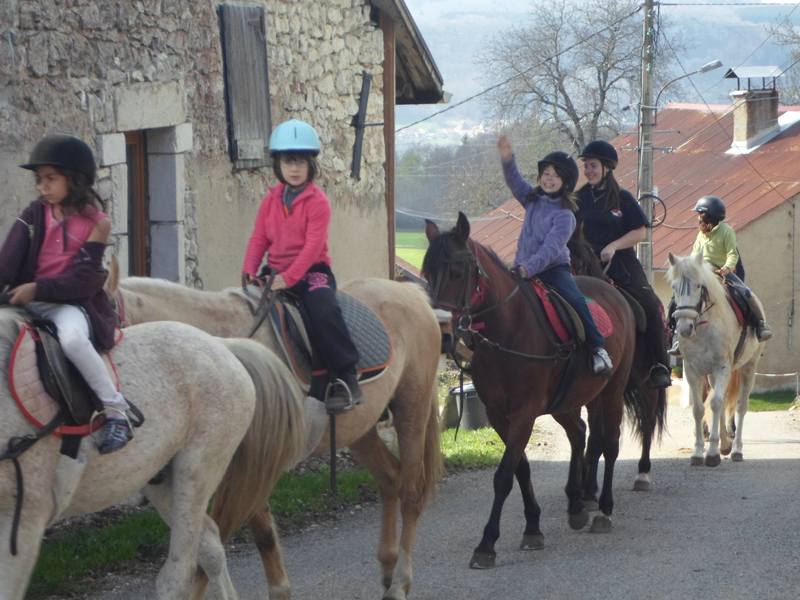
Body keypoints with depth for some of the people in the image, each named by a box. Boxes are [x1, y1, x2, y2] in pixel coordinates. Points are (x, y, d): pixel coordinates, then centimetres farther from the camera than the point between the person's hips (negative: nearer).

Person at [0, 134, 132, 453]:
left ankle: (116, 411, -26)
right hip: (29, 300, 6)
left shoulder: (95, 223, -4)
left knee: (72, 338, -37)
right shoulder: (35, 214, 8)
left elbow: (84, 280, -12)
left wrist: (38, 289, -21)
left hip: (71, 303, -6)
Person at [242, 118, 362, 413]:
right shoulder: (271, 200, 11)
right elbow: (259, 238, 9)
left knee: (323, 311, -31)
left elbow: (313, 244, -16)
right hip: (277, 274, 6)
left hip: (312, 271, -6)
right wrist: (249, 272, -8)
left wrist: (289, 277, -25)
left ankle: (346, 380, -27)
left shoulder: (317, 201, -7)